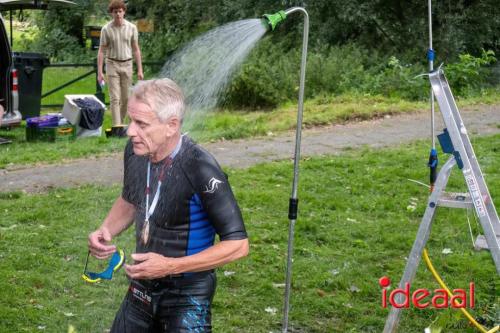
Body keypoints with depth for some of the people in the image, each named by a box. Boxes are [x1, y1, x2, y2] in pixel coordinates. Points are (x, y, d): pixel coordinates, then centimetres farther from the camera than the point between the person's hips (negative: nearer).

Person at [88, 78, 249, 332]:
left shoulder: (200, 169, -27)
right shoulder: (135, 150, -7)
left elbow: (237, 245, -23)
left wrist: (169, 266, -26)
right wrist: (106, 230, -6)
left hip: (187, 295, -6)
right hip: (142, 287, 7)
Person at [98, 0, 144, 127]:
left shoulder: (132, 28, -4)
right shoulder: (106, 29, -8)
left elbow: (136, 50, 2)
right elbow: (101, 51, -5)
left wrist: (140, 70, -2)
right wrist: (99, 72, -11)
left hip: (127, 65, 2)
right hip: (112, 65, -2)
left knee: (125, 98, 8)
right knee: (115, 98, -9)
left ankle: (120, 122, 27)